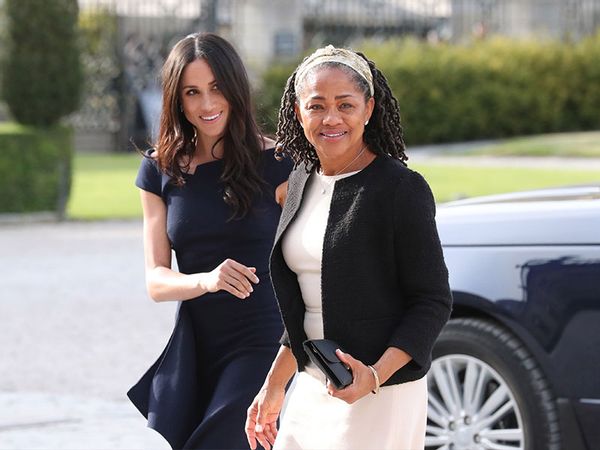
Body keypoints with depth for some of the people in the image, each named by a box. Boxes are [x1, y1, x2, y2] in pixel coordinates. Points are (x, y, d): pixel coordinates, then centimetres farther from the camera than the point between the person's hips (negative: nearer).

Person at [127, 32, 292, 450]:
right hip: (192, 348, 4)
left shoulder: (274, 163, -4)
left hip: (260, 342, -4)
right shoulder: (162, 171, 7)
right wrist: (207, 280, -20)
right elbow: (156, 280, 1)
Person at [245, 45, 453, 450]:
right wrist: (274, 386, 17)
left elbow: (434, 302, -11)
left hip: (381, 398, -7)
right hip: (311, 391, 7)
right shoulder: (303, 181, 9)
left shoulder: (401, 189, -12)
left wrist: (374, 376, -22)